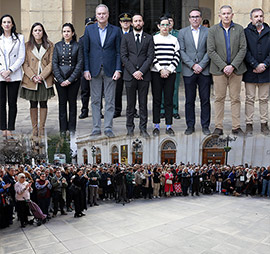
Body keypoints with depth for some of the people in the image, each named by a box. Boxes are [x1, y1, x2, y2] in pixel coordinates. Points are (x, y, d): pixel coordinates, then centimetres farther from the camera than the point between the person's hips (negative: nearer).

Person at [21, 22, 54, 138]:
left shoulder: (49, 45, 5)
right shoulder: (27, 45, 6)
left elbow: (51, 63, -1)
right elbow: (25, 63, 2)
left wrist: (42, 76, -12)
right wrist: (32, 76, -12)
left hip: (45, 80, 0)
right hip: (31, 80, 0)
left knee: (43, 103, 4)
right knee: (33, 104, 5)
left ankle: (41, 128, 13)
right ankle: (34, 128, 15)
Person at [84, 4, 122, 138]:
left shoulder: (116, 30, 5)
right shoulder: (89, 29, 7)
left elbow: (118, 52, 3)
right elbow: (86, 51, 6)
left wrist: (118, 70, -6)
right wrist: (86, 69, -3)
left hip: (110, 70, -1)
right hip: (94, 70, 1)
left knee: (110, 100, 2)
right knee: (95, 100, 5)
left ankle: (108, 128, 10)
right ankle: (96, 128, 13)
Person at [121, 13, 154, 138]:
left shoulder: (149, 38, 9)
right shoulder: (126, 38, 9)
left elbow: (150, 56, 1)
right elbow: (123, 56, 1)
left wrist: (141, 71, -11)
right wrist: (133, 72, -9)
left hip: (144, 75, 0)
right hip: (129, 75, 0)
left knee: (143, 103, 4)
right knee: (130, 103, 4)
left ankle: (143, 129, 12)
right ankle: (130, 128, 15)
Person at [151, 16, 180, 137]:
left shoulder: (174, 39, 10)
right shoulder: (153, 39, 5)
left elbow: (176, 57, 4)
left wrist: (169, 70, -7)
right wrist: (160, 70, -10)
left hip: (170, 73, 1)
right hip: (156, 73, -1)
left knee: (169, 100, 3)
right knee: (156, 100, 2)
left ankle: (169, 126, 10)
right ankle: (156, 126, 10)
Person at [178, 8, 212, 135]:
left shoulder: (208, 32, 7)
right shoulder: (182, 32, 8)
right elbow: (181, 51, 1)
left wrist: (201, 65, -10)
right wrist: (193, 65, -9)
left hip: (204, 71, 0)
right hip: (188, 71, 0)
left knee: (205, 100, 3)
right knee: (189, 100, 4)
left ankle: (205, 126, 13)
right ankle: (190, 126, 14)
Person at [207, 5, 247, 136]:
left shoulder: (239, 29, 7)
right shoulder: (212, 30, 4)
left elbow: (243, 49, 1)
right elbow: (210, 51, -4)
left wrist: (233, 66, -11)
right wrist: (223, 66, -12)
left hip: (236, 69, 1)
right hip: (219, 70, -1)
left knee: (235, 99, 4)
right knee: (219, 99, 2)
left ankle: (236, 127, 12)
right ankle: (218, 127, 9)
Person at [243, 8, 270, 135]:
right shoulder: (246, 32, 2)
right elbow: (245, 51, -6)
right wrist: (255, 65, -13)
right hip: (250, 72, -2)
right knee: (250, 99, 2)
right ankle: (249, 124, 9)